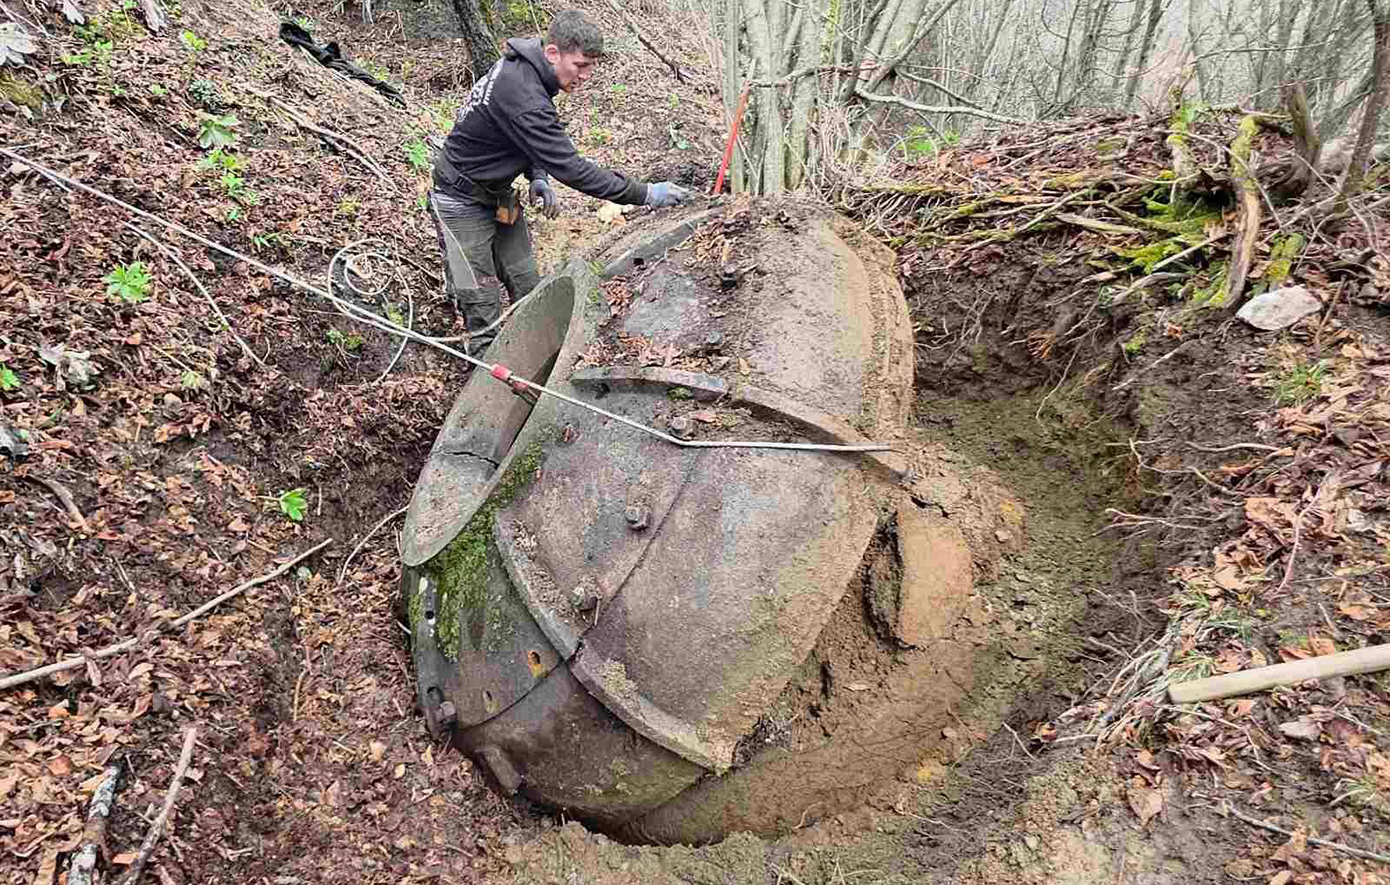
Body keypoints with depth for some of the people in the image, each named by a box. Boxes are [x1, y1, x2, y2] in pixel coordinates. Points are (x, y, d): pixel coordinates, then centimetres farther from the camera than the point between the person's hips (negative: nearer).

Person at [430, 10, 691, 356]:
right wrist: (644, 194, -30)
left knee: (528, 288, 9)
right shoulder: (523, 98, -33)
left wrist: (538, 176, -6)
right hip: (464, 203, -9)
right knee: (482, 305, -4)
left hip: (498, 194, 9)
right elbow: (571, 168, -33)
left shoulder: (520, 66, -3)